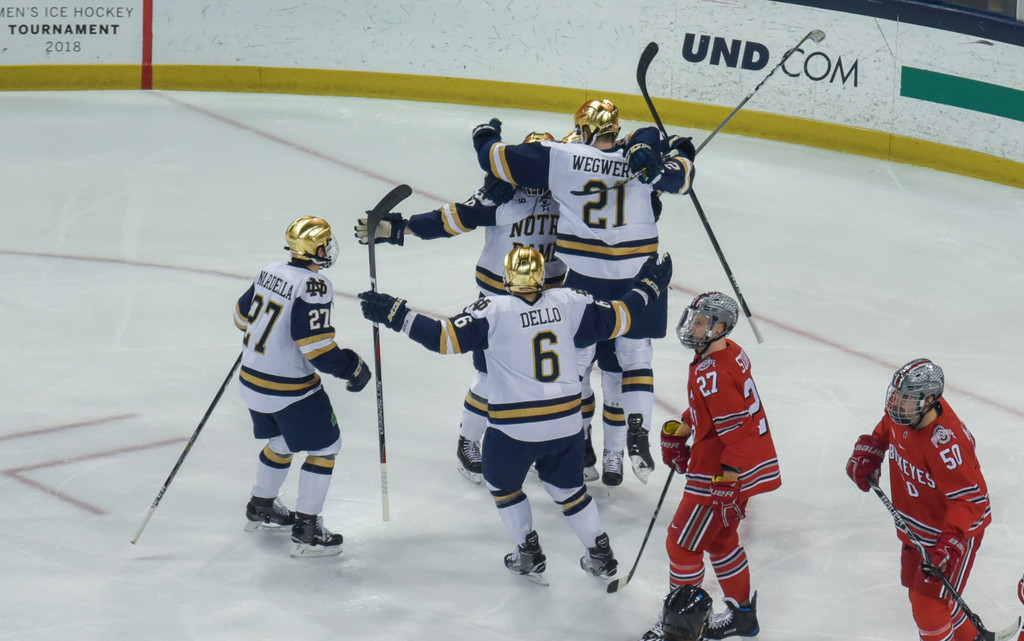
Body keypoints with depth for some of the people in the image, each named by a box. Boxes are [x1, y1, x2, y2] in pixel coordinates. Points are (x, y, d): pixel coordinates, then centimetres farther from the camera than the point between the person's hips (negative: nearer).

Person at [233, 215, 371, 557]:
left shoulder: (270, 272, 2)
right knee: (325, 447, 6)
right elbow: (318, 348, -26)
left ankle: (261, 508, 45)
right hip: (290, 390, -8)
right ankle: (307, 532, 6)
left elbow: (243, 315, 16)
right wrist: (353, 368, -12)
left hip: (252, 381, 8)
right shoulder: (313, 286, -23)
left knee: (281, 440, 29)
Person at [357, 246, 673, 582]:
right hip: (566, 422, 4)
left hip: (514, 427, -4)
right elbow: (615, 319, 8)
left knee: (502, 484, 22)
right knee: (568, 487, 23)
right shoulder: (568, 302, -2)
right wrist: (648, 287, 25)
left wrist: (396, 314, -12)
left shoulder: (494, 310, -12)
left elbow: (446, 337, -18)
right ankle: (601, 554, 26)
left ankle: (529, 554, 24)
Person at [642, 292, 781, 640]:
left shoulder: (712, 374, -27)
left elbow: (738, 430, -28)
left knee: (683, 544, 3)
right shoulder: (731, 354, 4)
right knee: (720, 539, 25)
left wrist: (729, 483, -26)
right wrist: (681, 429, 17)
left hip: (719, 474, -10)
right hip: (739, 468, 10)